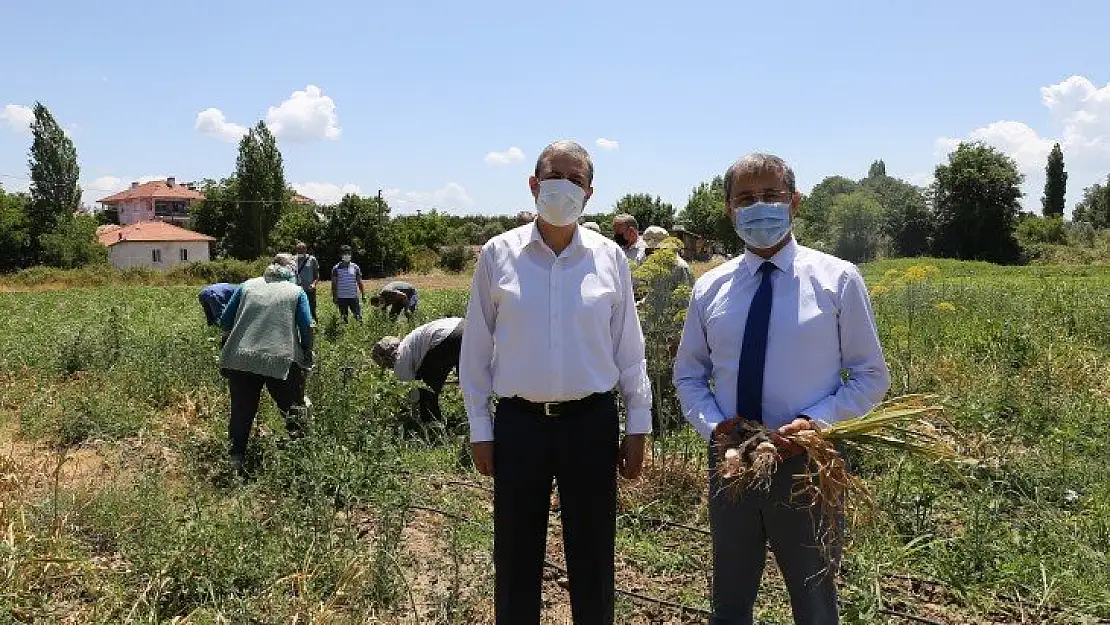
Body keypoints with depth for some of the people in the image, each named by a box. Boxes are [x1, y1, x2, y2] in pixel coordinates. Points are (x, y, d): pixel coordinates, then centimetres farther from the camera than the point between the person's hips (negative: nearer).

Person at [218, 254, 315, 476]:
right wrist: (307, 355, 10)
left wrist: (231, 341, 22)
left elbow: (225, 320, 10)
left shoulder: (248, 286, 12)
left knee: (241, 413, 12)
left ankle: (235, 462, 13)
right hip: (280, 362, -3)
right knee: (294, 410, 12)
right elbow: (307, 328, -2)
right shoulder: (297, 292, 4)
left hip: (240, 360, 3)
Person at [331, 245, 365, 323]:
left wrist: (363, 295, 5)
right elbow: (334, 284, 4)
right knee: (344, 319, 7)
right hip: (341, 298, 0)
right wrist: (334, 297, 0)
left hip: (354, 297, 1)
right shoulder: (336, 268, 2)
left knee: (358, 317, -4)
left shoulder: (355, 267, 6)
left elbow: (359, 282, 10)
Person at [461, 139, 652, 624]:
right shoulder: (499, 254, -1)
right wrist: (479, 427, 2)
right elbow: (476, 347, 2)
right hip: (519, 422, 0)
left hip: (592, 422, 1)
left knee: (592, 557, 12)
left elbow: (628, 348, 5)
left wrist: (638, 426, 5)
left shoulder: (609, 257, 1)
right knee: (515, 558, 11)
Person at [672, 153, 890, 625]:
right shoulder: (709, 288, 3)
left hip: (806, 463, -2)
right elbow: (688, 375, 11)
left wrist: (816, 422, -19)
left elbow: (872, 376, -3)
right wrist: (712, 424, -9)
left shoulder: (838, 279, -6)